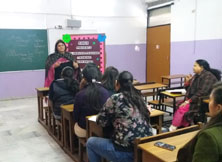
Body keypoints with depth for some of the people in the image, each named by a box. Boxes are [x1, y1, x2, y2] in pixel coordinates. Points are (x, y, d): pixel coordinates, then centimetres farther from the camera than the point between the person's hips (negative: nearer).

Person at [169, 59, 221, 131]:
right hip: (194, 100, 8)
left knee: (182, 108, -24)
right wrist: (187, 82, -1)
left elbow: (202, 93, -23)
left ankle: (173, 128, -14)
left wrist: (189, 101, -22)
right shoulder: (196, 76, 12)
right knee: (179, 106, -17)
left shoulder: (208, 76, -13)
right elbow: (190, 90, 17)